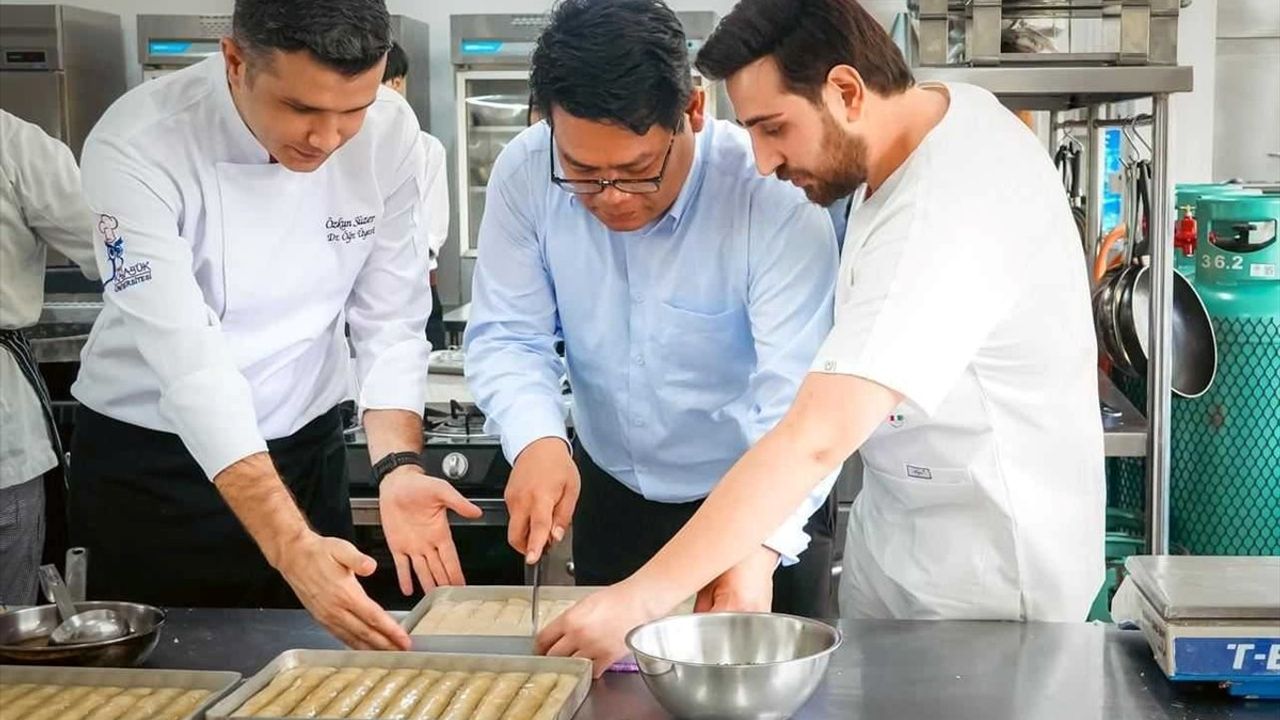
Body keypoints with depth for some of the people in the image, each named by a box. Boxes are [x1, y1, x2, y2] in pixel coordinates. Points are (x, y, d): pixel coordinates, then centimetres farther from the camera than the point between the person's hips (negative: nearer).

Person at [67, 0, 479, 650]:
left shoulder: (389, 132, -13)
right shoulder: (136, 149, -25)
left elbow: (391, 323, -7)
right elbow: (191, 366, -32)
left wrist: (398, 468, -24)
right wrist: (291, 547, -40)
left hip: (307, 450, 3)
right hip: (149, 461, -3)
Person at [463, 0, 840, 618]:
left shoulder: (774, 197, -29)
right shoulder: (524, 174, -19)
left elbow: (800, 397, -33)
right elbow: (507, 337, -13)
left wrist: (762, 545, -48)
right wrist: (537, 439, -34)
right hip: (609, 491, 3)